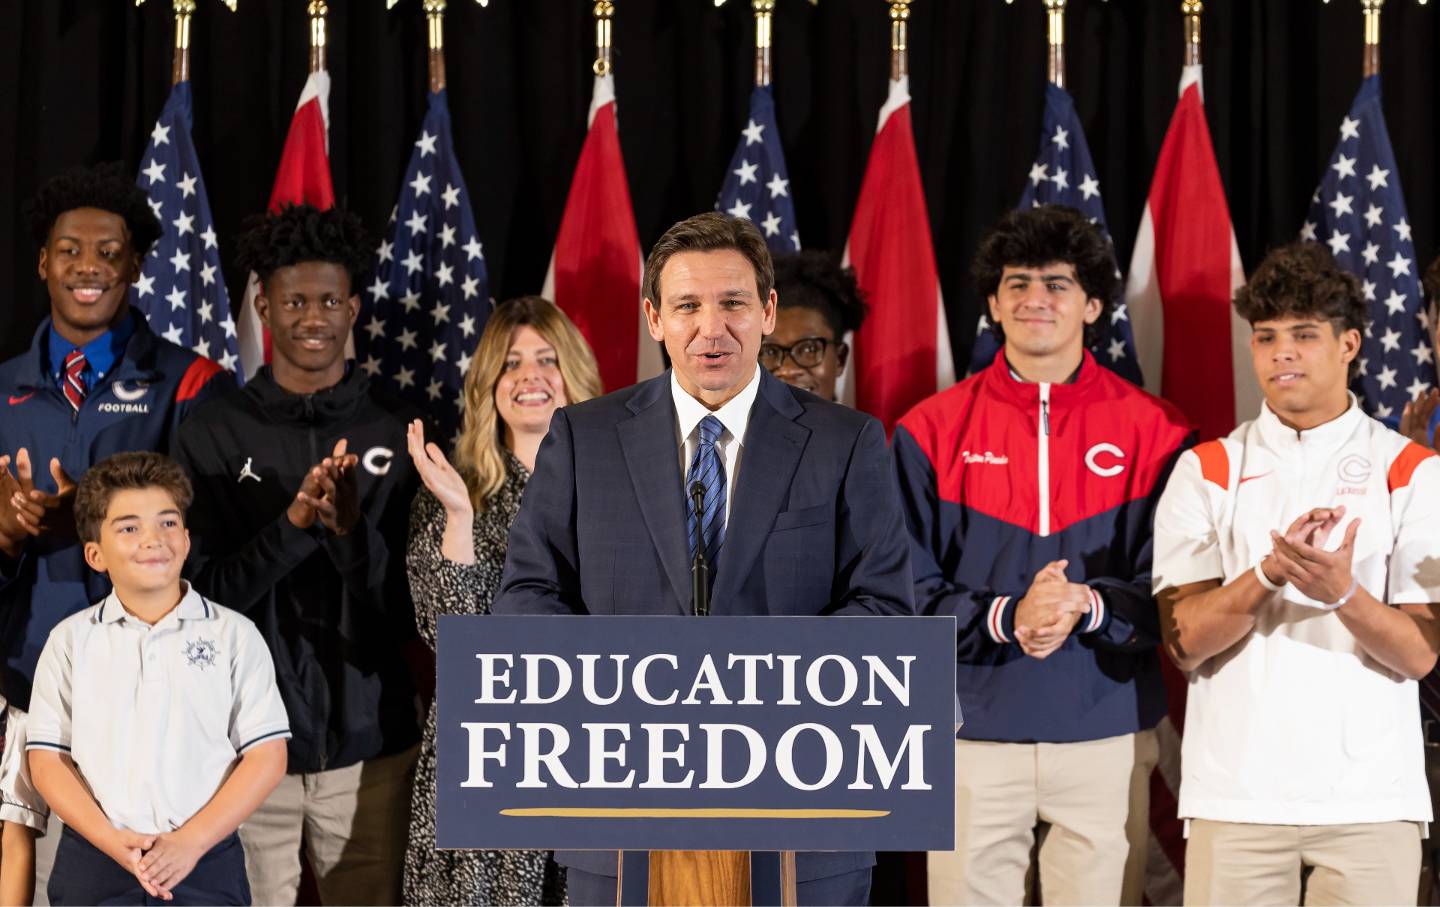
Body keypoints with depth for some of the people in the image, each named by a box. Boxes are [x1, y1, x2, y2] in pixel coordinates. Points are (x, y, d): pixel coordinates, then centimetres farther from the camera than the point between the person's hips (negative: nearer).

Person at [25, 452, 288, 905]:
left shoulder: (235, 635, 3)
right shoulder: (70, 641, 6)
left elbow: (267, 755, -2)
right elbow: (48, 760, 3)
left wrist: (191, 841, -12)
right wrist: (115, 842, -11)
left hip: (206, 864, -1)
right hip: (93, 863, 1)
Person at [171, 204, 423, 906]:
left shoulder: (399, 433, 1)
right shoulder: (214, 434, 1)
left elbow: (413, 607, 0)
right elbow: (203, 595, -4)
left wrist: (351, 529, -19)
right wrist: (294, 521, -19)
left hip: (368, 744, 0)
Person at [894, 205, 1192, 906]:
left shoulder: (1153, 431, 4)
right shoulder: (930, 432, 3)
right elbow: (906, 591, 0)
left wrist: (1088, 606, -19)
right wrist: (1005, 617, -18)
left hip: (1107, 738, 0)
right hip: (972, 739, 0)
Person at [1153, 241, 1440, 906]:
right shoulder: (1206, 471, 6)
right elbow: (1184, 641, -3)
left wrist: (1343, 593, -20)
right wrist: (1270, 572, -20)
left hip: (1371, 796, 0)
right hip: (1236, 794, 0)